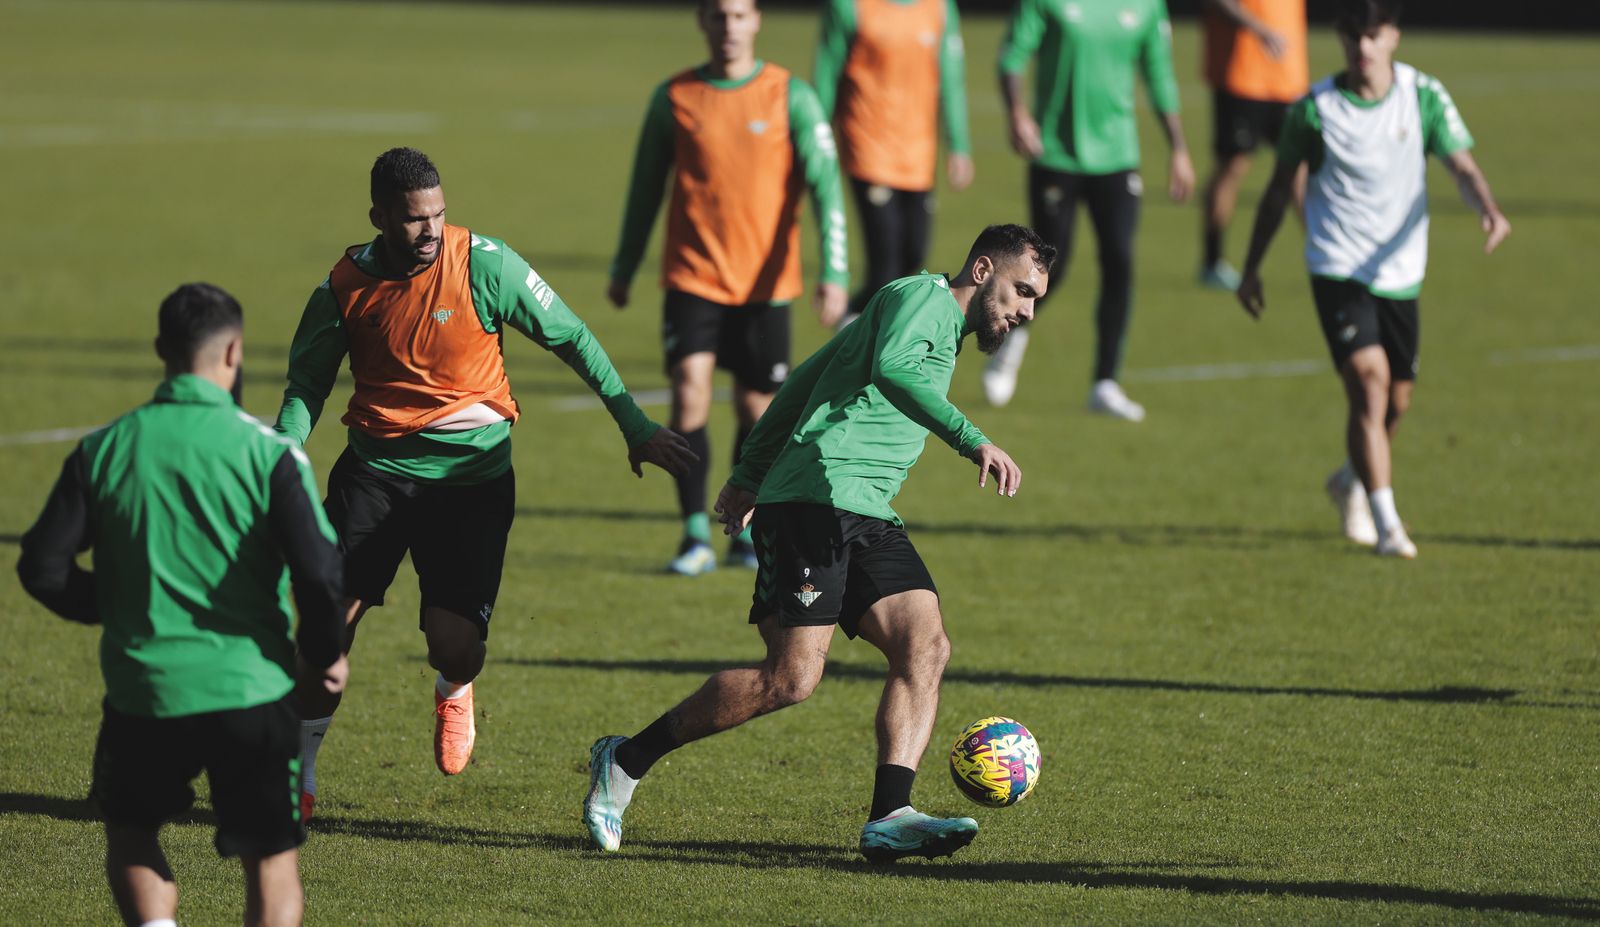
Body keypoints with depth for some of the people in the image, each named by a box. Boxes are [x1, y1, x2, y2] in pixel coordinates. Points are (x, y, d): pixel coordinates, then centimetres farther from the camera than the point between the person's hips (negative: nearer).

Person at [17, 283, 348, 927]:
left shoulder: (102, 450, -1)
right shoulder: (266, 450, -9)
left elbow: (42, 568, 1)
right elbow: (319, 571, -15)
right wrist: (324, 657, 4)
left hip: (142, 692, 2)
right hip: (251, 691, -2)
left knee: (130, 836, 24)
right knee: (272, 860, 11)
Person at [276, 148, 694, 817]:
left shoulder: (484, 264, -11)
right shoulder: (344, 287, -5)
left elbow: (571, 339, -2)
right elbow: (306, 385, 8)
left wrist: (634, 425, -3)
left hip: (472, 477, -2)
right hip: (375, 470, 2)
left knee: (457, 649, -11)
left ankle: (453, 691, 30)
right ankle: (301, 773, 10)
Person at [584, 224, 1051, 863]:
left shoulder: (939, 326, 28)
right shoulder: (922, 296, -1)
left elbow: (803, 381, 33)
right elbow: (891, 370, -24)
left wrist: (750, 475, 35)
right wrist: (972, 440, -30)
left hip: (867, 518, 10)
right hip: (816, 495, -10)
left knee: (925, 647, -10)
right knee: (792, 676, -15)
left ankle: (889, 818, -20)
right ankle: (626, 761, -1)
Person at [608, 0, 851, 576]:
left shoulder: (790, 97, -3)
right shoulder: (674, 98, 3)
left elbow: (825, 184, -8)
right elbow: (646, 185, 13)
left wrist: (834, 274, -18)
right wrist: (624, 268, 17)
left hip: (765, 283, 0)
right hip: (693, 278, 0)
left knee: (756, 408, 5)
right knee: (689, 394, -14)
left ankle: (747, 532, 23)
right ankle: (695, 537, -10)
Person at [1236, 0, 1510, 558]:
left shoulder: (1423, 96, -2)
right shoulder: (1315, 109, -6)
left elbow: (1461, 165, -8)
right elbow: (1280, 187, 6)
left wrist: (1487, 208, -31)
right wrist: (1251, 268, 10)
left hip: (1400, 272, 3)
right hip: (1338, 268, -3)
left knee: (1396, 400, 12)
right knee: (1369, 379, -20)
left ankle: (1351, 482, 43)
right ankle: (1386, 525, -20)